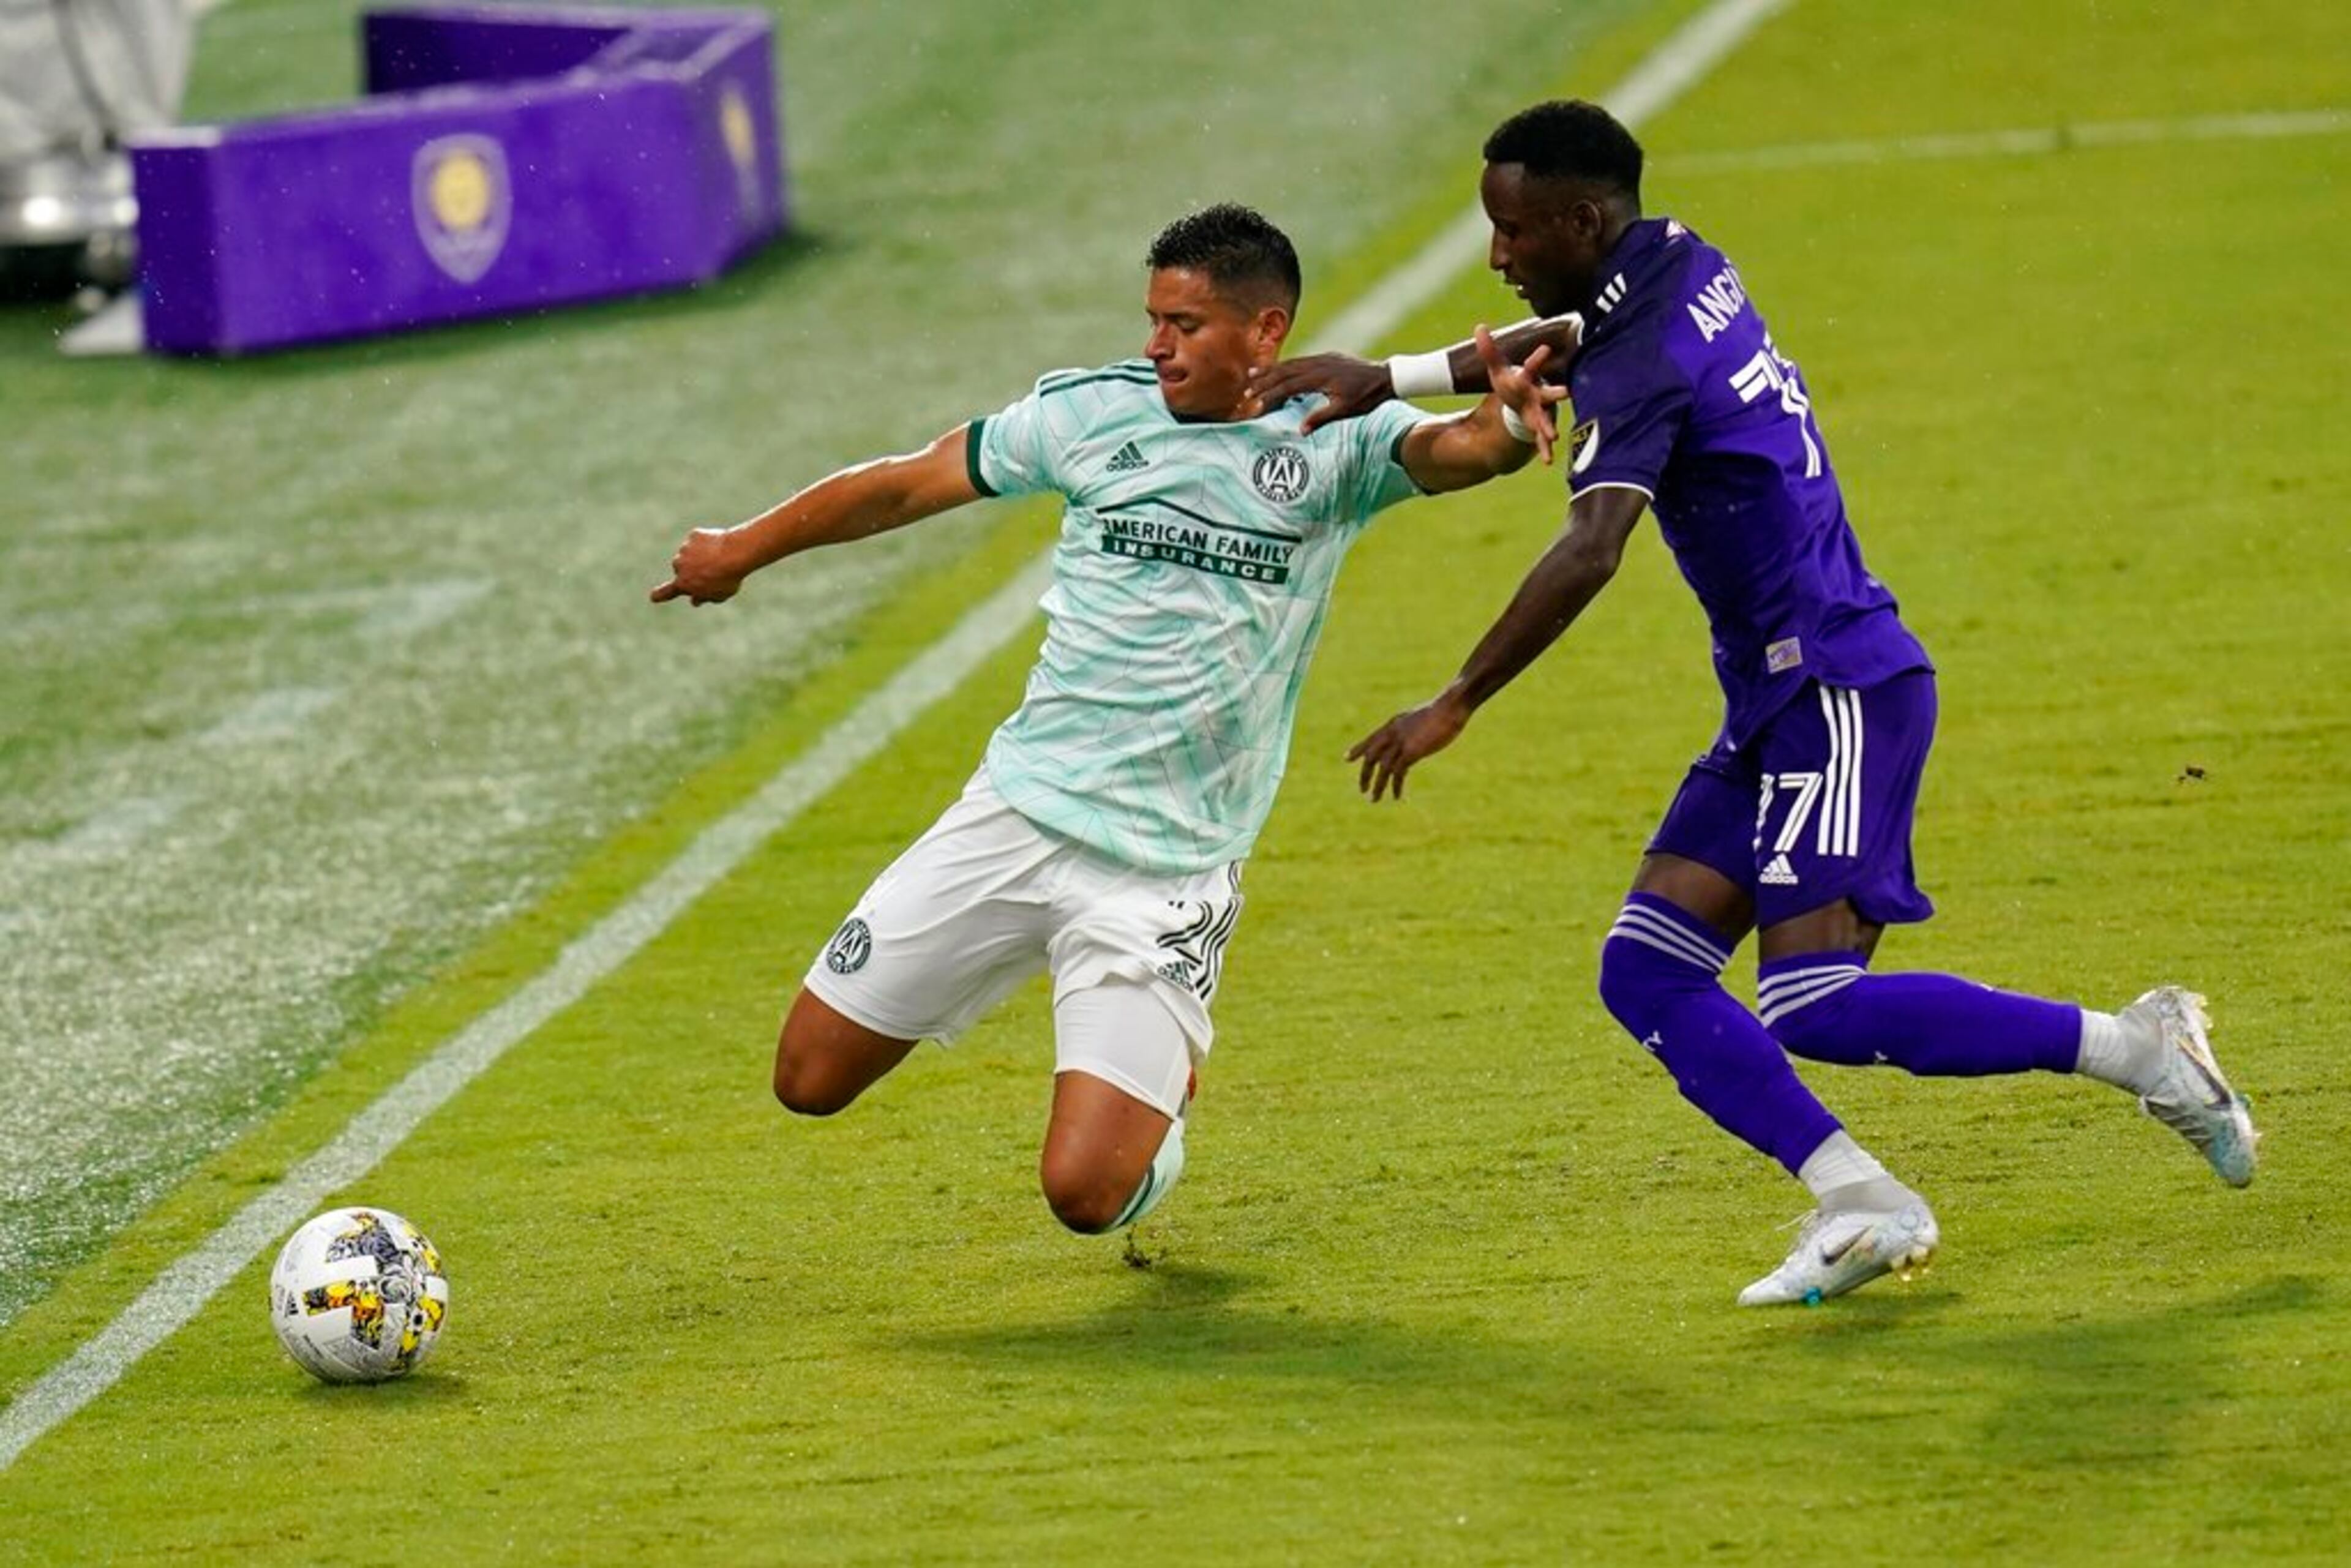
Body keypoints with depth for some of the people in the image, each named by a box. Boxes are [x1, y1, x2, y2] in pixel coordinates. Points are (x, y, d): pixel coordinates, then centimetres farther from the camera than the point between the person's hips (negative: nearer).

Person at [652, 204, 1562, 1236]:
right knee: (810, 1076, 4)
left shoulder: (1335, 439, -4)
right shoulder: (1093, 411, 3)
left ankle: (1159, 1081, 23)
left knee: (1085, 1190, -15)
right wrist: (744, 550, 26)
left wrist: (1502, 424, -49)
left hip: (1169, 870, -4)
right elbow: (907, 485, 15)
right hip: (1019, 807, 4)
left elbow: (1447, 453, -25)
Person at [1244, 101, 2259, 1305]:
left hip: (1838, 689, -10)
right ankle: (1858, 1204, -3)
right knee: (1645, 971, 1)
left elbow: (1590, 550, -31)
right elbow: (1569, 349, 28)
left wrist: (1458, 703, -31)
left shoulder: (1644, 367, -18)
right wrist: (1391, 380, 17)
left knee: (1815, 1012, -16)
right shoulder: (1684, 270, 9)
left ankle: (2138, 1048, -5)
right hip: (1777, 703, 10)